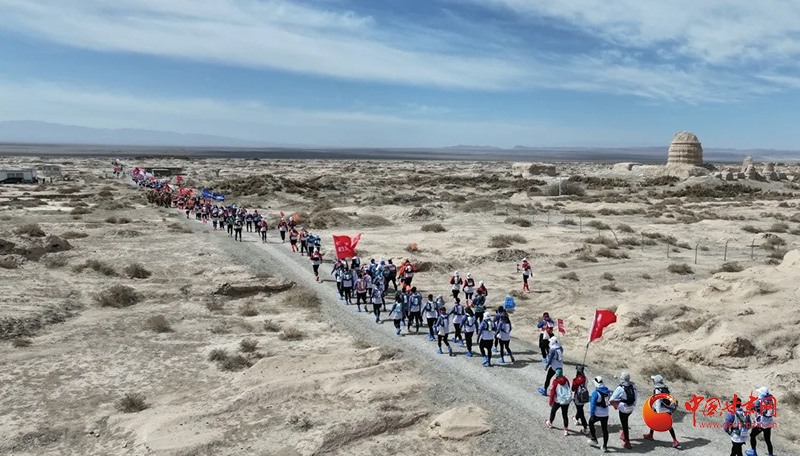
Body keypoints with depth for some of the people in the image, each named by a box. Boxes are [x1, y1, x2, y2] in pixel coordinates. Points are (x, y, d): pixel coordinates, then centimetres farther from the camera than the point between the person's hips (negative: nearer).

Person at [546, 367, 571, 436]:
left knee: (553, 411, 22)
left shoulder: (555, 381, -16)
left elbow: (552, 392, -13)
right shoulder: (566, 380, -2)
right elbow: (569, 389, 12)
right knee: (565, 415, 12)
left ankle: (550, 423, 42)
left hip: (558, 400, -4)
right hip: (567, 400, 4)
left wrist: (551, 402, -2)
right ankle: (566, 430, 12)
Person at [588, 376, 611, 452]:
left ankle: (594, 439, 27)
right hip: (605, 414, 5)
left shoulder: (595, 393, -20)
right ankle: (605, 446, 17)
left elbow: (592, 404, -18)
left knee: (591, 423, 22)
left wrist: (591, 414, -11)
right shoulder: (607, 391, -2)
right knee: (605, 429, 12)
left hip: (597, 414, -5)